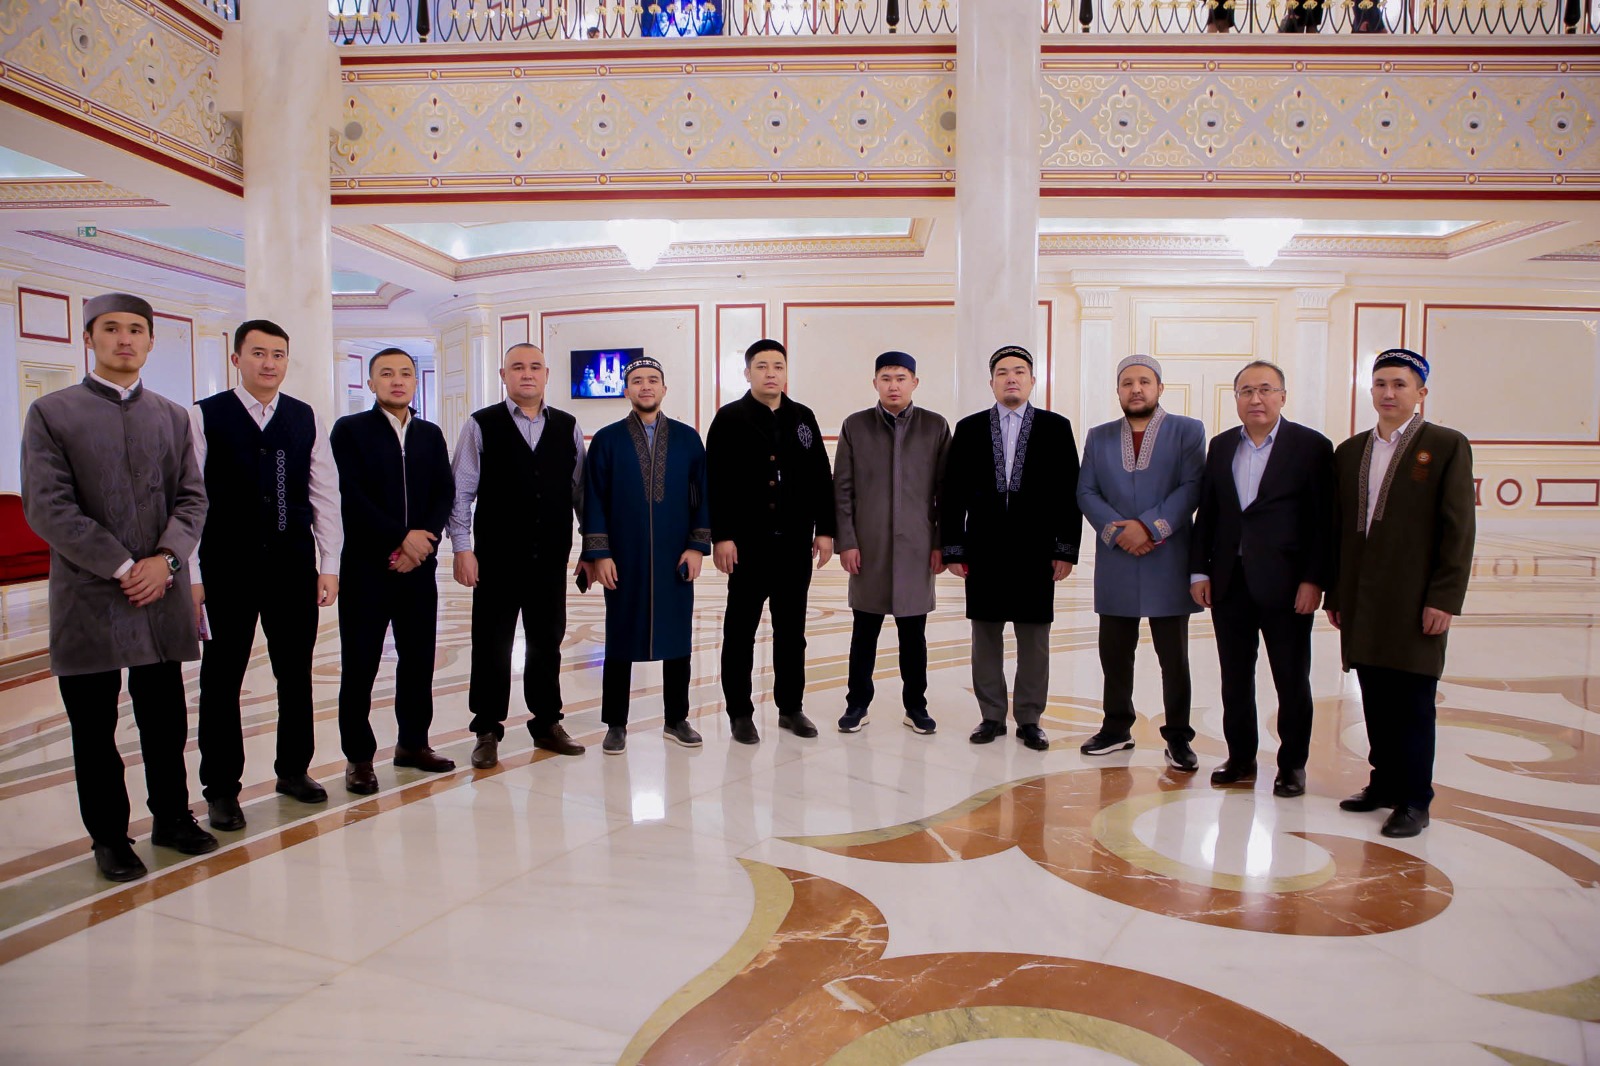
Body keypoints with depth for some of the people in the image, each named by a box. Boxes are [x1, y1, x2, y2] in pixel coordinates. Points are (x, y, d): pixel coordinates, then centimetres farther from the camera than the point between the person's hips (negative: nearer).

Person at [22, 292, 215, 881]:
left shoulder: (172, 416, 11)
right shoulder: (50, 413, 0)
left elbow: (192, 499, 7)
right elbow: (47, 508, -8)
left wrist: (165, 557, -11)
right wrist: (122, 567, -13)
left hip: (162, 595, 3)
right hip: (88, 597, -2)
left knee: (166, 720, 11)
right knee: (94, 728, 8)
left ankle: (172, 817, 27)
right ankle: (109, 837, 21)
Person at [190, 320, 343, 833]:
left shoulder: (306, 419, 6)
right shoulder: (203, 417, -2)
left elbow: (325, 494, 6)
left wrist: (329, 564, 1)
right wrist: (190, 574, -8)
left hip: (294, 567, 3)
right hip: (227, 571, -2)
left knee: (296, 674, 12)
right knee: (221, 679, 6)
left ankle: (293, 770, 29)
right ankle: (221, 788, 19)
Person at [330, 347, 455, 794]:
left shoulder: (430, 434, 13)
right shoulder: (350, 430, 1)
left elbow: (445, 493, 6)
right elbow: (351, 495, -10)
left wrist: (423, 539, -10)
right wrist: (401, 536, -14)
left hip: (418, 565, 4)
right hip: (367, 565, -4)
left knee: (419, 657, 8)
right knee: (360, 664, 1)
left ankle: (413, 743, 22)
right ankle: (358, 757, 11)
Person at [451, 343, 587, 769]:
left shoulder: (568, 428, 8)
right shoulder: (481, 426, 0)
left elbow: (580, 490, 10)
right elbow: (461, 491, -2)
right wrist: (462, 548, -8)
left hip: (551, 557, 3)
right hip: (497, 557, -2)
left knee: (548, 641, 11)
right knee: (492, 644, 5)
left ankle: (547, 723, 25)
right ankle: (487, 730, 17)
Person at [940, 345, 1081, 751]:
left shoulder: (1056, 427, 4)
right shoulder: (969, 428, 7)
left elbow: (1069, 492, 1)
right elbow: (951, 493, 4)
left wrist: (1066, 549, -5)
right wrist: (953, 549, -1)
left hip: (1036, 552, -1)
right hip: (984, 551, 1)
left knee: (1034, 638, 5)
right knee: (985, 636, 7)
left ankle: (1029, 720, 16)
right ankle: (992, 716, 18)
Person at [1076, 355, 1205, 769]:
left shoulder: (1188, 431, 3)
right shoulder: (1099, 436, 12)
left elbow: (1192, 487, -7)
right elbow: (1086, 492, 4)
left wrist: (1148, 526, -17)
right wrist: (1118, 531, -11)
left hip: (1168, 563, -2)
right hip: (1115, 564, 3)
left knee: (1174, 656, 5)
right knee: (1114, 653, 10)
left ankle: (1178, 737, 15)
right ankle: (1116, 728, 23)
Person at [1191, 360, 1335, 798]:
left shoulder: (1312, 446, -3)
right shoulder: (1221, 446, 9)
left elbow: (1324, 521, -7)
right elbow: (1206, 512, 9)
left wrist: (1314, 580, -12)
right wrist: (1199, 570, 3)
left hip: (1285, 584, -4)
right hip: (1229, 582, 4)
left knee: (1292, 680, 7)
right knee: (1235, 678, 11)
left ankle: (1293, 764, 20)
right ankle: (1241, 758, 24)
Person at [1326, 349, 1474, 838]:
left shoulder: (1447, 446, -1)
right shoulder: (1349, 452, 13)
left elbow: (1459, 528, -6)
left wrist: (1444, 598, -12)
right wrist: (1334, 594, 11)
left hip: (1415, 602, -4)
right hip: (1363, 603, 5)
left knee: (1412, 704, 0)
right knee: (1376, 701, 11)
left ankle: (1414, 802, 10)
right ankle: (1385, 783, 24)